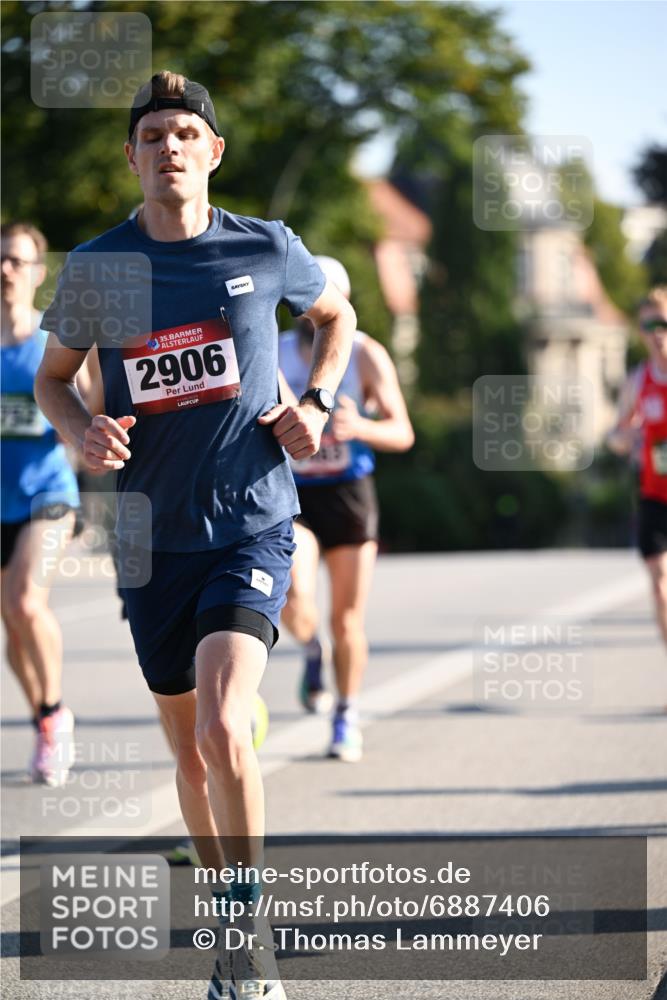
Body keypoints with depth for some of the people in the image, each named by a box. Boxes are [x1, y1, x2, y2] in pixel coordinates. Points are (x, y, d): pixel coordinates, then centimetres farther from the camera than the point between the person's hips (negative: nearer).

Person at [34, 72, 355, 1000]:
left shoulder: (268, 249, -3)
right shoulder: (94, 268, -1)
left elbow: (336, 313, 17)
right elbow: (52, 376, 14)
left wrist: (314, 403, 1)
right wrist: (83, 431, -8)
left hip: (253, 524, -2)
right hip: (153, 535, 2)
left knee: (223, 725, -22)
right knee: (189, 750, 11)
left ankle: (251, 913, -4)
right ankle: (232, 925, 31)